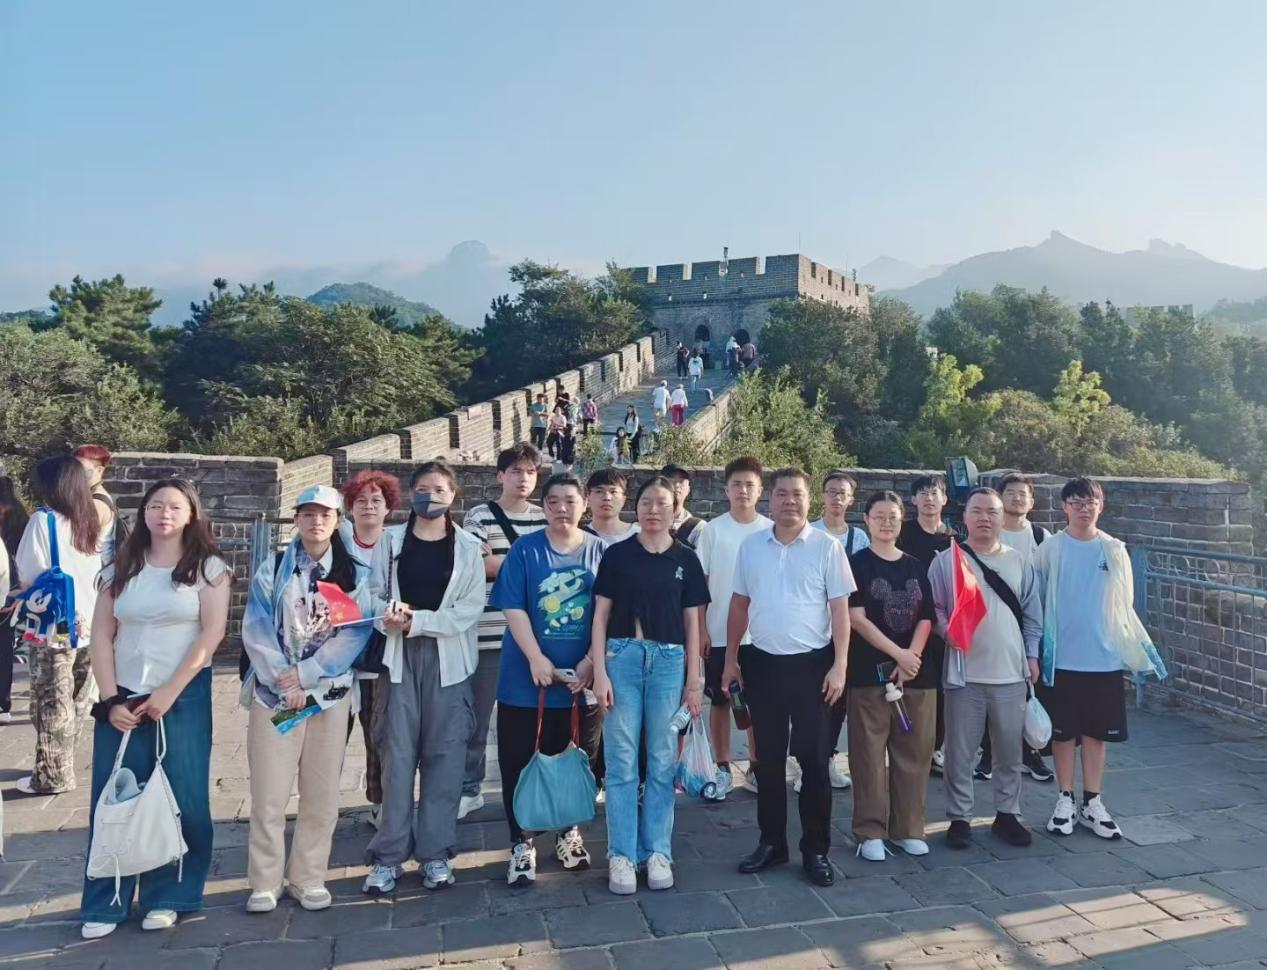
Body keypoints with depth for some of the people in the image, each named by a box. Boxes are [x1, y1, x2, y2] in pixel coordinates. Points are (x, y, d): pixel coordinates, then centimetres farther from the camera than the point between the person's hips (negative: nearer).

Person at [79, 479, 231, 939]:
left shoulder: (208, 567, -1)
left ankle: (166, 897, 17)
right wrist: (110, 699, -5)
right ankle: (105, 903, 17)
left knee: (180, 798, 1)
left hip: (184, 697, -2)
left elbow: (212, 632, -9)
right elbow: (101, 636, 5)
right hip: (123, 697, 3)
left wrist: (170, 691, -15)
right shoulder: (121, 569, 9)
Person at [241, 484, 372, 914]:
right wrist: (285, 683, -12)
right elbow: (257, 630, -3)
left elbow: (356, 633, -6)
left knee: (321, 792, 5)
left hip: (330, 692, 1)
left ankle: (309, 879, 18)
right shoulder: (272, 569, 4)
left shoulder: (354, 574, 4)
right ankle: (264, 883, 13)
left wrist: (305, 673, -14)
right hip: (275, 692, 0)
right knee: (269, 792, 0)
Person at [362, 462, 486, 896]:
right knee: (398, 754, 1)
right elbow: (374, 593, 5)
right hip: (401, 656, 1)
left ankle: (435, 852, 13)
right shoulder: (392, 540, 8)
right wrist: (388, 614, -16)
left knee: (444, 755, 3)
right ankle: (389, 854, 9)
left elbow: (471, 609, -5)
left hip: (449, 659, 0)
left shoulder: (468, 547, 3)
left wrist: (418, 621, -13)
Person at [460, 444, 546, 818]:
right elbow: (477, 567, -13)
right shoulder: (479, 517, -3)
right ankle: (469, 788, 18)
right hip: (489, 632, -4)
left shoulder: (544, 518, 10)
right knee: (477, 715, 5)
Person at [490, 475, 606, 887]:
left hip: (582, 677, 1)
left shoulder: (600, 552, 2)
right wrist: (536, 659, -16)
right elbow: (513, 609, -7)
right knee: (519, 764, 5)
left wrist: (591, 661, -9)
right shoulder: (524, 551, -2)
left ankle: (569, 832, 32)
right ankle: (521, 843, 19)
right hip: (527, 678, -1)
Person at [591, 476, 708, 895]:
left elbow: (691, 622, 9)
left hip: (669, 661, 1)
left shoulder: (685, 559, 6)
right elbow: (600, 616, 2)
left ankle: (657, 852, 20)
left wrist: (694, 679, 5)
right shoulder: (617, 554, 2)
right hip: (623, 657, -1)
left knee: (663, 761, 8)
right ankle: (621, 855, 12)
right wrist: (600, 672, -5)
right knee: (622, 761, 2)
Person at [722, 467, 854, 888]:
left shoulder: (827, 547, -5)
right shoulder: (750, 546, 5)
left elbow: (840, 610, -5)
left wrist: (840, 666, -11)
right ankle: (771, 842, 25)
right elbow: (739, 605, 11)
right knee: (768, 759, 12)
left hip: (812, 663, -3)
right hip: (763, 663, 3)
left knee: (813, 759, 4)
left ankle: (816, 849, 17)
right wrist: (731, 660, 10)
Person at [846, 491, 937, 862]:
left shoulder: (916, 567, 12)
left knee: (914, 752, 8)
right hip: (869, 672, -4)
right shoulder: (856, 564, -1)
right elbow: (856, 618, -9)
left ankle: (908, 829, 19)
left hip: (917, 673, 4)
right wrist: (898, 654, -13)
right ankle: (870, 832, 8)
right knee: (869, 754, -1)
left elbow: (926, 619, 6)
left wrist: (911, 659, -9)